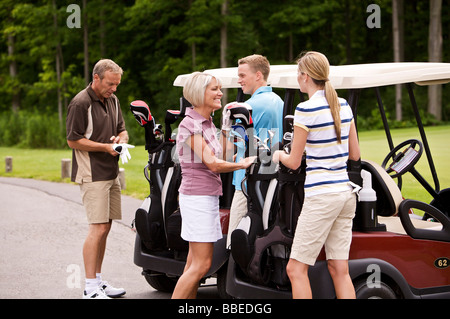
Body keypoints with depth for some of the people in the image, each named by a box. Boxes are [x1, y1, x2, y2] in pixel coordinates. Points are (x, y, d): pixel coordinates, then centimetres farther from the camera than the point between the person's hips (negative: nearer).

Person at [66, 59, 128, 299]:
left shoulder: (112, 100, 13)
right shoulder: (81, 103, -12)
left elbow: (122, 129, 23)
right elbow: (73, 140, -13)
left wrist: (121, 139, -1)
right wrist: (106, 147, -17)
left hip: (111, 173, 8)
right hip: (92, 175, -8)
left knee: (105, 227, 11)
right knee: (98, 228, -13)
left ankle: (98, 280, 20)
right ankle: (91, 288, -9)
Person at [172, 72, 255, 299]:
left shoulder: (208, 123, 15)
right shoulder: (190, 124, -14)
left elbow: (220, 155, 16)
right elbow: (212, 163, -18)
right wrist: (243, 164, -8)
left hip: (209, 197, 9)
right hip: (197, 197, -9)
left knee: (194, 263, 10)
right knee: (201, 264, -10)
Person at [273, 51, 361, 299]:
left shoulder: (306, 109, -12)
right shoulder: (344, 105, 10)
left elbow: (294, 162, -6)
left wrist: (279, 155, 15)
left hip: (321, 195, -8)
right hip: (346, 192, 8)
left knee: (296, 269, 0)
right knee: (339, 269, 10)